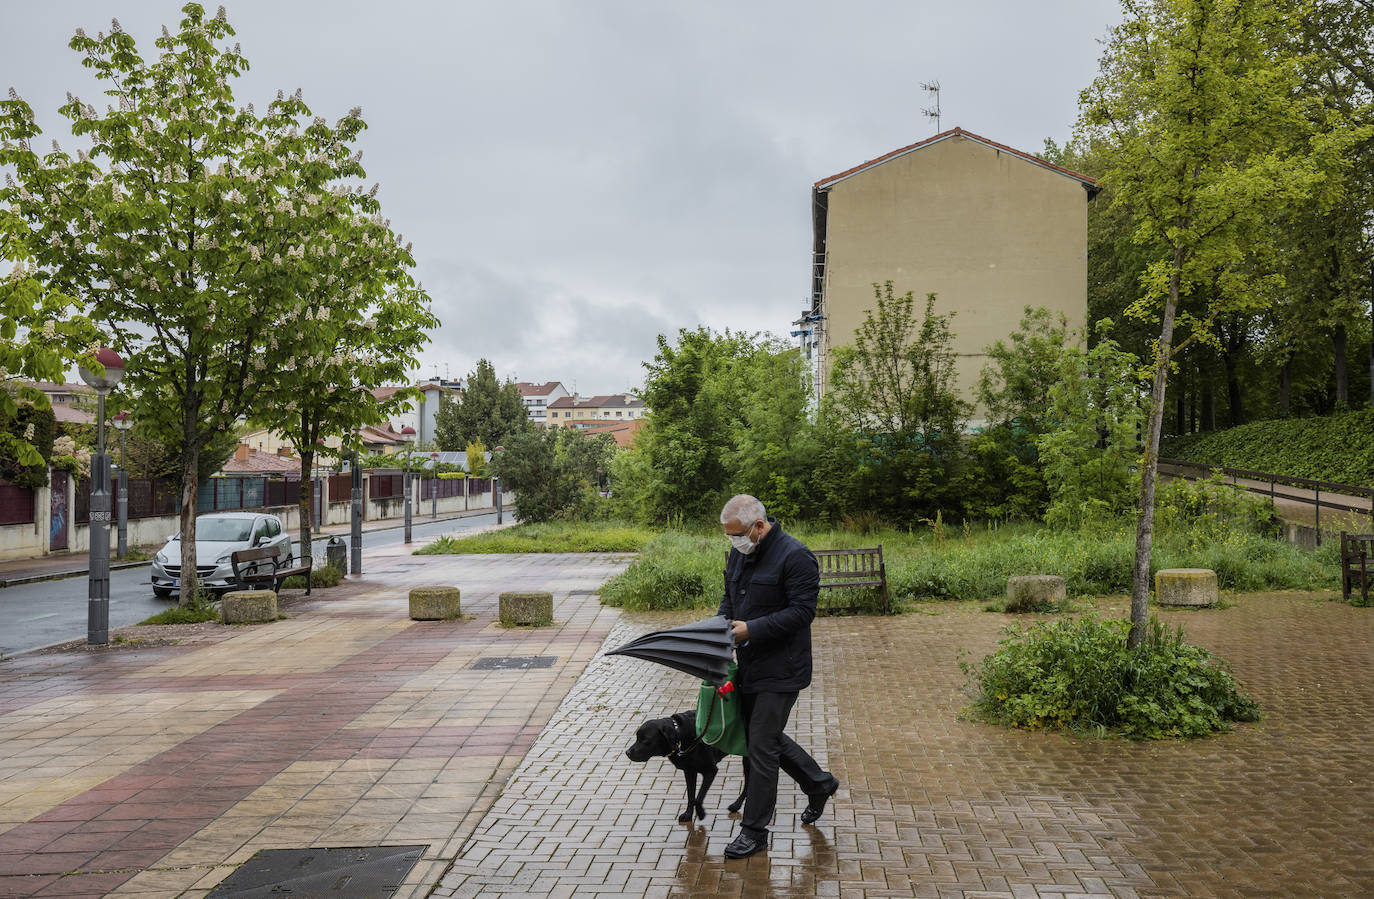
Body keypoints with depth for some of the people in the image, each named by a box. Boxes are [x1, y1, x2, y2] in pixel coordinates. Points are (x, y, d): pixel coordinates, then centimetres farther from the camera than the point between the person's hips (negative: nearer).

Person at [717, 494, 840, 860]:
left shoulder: (794, 556, -18)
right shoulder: (739, 552, 7)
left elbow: (802, 611, -21)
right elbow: (729, 597, 19)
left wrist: (751, 629, -24)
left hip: (780, 669, -8)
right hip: (749, 665, 9)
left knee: (761, 745, -5)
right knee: (765, 735, 18)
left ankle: (755, 830, 8)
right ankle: (819, 783, 38)